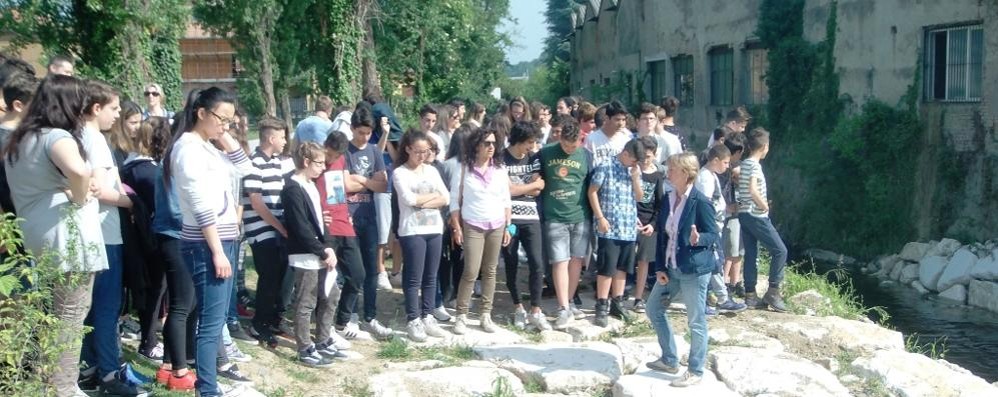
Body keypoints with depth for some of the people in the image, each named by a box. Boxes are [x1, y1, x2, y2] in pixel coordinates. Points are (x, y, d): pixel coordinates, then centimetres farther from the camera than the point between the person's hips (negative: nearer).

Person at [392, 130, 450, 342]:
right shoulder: (400, 173, -3)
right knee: (414, 278, -2)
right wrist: (434, 195, -4)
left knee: (431, 277, 9)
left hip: (434, 229, 5)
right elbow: (409, 199, -17)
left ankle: (426, 317, 17)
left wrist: (424, 202, -11)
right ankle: (413, 321, 4)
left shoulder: (431, 170, 12)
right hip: (412, 231, -5)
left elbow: (446, 198, 4)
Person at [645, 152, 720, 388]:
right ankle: (670, 361, 29)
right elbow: (662, 235, 9)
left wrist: (698, 239, -32)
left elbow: (714, 234, -11)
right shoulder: (668, 199, 6)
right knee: (654, 309, 16)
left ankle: (696, 372, 15)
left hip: (695, 270, -8)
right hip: (671, 268, 9)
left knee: (696, 322, 2)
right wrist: (660, 268, 4)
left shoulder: (700, 202, -16)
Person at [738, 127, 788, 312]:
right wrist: (764, 205, -15)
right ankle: (772, 292, -2)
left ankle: (750, 295, 12)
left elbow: (741, 186, 22)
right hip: (756, 216, -9)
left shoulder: (743, 164, 10)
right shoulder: (755, 165, -16)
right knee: (780, 250, -2)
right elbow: (752, 190, -29)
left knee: (751, 254, 10)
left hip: (744, 214, 9)